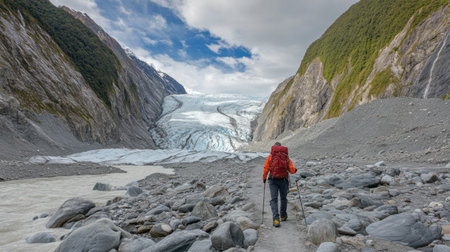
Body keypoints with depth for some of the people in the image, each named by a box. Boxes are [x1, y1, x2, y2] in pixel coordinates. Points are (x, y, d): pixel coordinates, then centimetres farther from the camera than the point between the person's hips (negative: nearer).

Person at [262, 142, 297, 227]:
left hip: (273, 180, -1)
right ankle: (283, 216, 35)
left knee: (274, 200, -2)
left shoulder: (271, 156, 4)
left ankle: (276, 219, -17)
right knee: (283, 198, 20)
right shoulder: (286, 157, 8)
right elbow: (291, 170, 1)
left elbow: (266, 168, -4)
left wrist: (264, 178, 8)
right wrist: (295, 170, 23)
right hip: (283, 180, 2)